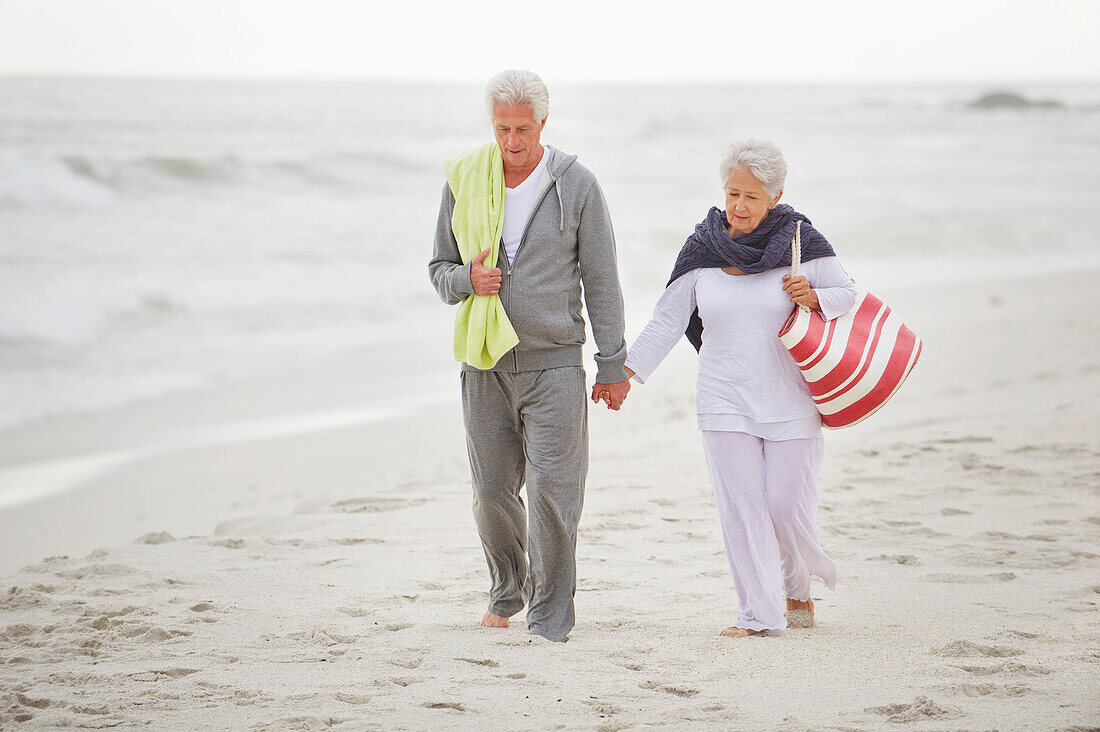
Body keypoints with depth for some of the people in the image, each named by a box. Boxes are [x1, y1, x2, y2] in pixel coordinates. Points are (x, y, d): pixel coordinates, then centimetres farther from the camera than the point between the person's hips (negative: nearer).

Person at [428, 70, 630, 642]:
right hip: (486, 364, 3)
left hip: (554, 363, -3)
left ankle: (550, 618, -1)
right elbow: (440, 268, 11)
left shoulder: (576, 185, -3)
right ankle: (506, 593, 32)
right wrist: (467, 281, -13)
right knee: (492, 490, 8)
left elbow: (601, 279, 1)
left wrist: (613, 364, 0)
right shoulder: (464, 180, 3)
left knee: (552, 490, -9)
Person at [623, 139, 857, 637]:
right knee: (741, 506, -6)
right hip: (725, 402, 2)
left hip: (790, 401, -2)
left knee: (787, 506, -2)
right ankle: (760, 614, 0)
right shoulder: (703, 248, 3)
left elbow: (848, 295, 6)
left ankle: (799, 588, 27)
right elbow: (667, 320, 9)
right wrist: (627, 371, 2)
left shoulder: (800, 241, -3)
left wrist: (813, 297, -15)